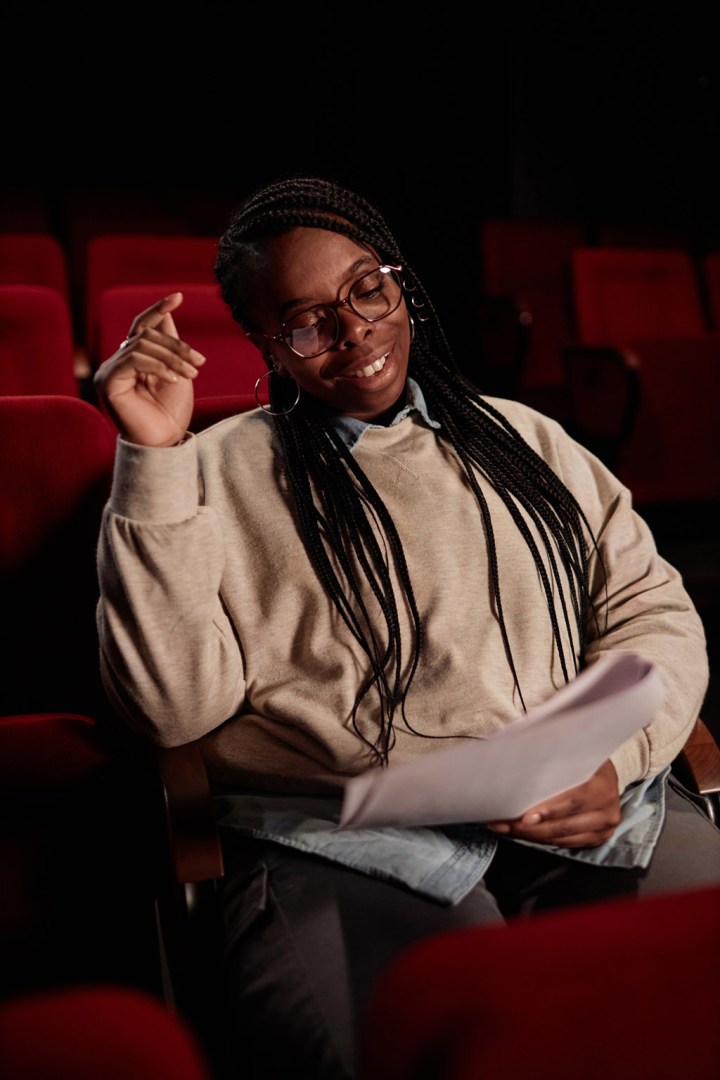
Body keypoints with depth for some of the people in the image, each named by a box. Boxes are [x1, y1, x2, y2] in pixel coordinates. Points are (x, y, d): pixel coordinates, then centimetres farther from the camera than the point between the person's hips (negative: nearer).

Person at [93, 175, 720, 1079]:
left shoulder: (522, 439, 21)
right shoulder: (221, 470, 9)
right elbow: (173, 705, -2)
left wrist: (615, 756, -3)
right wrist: (151, 459, -8)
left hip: (592, 817, 4)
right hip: (342, 849, -3)